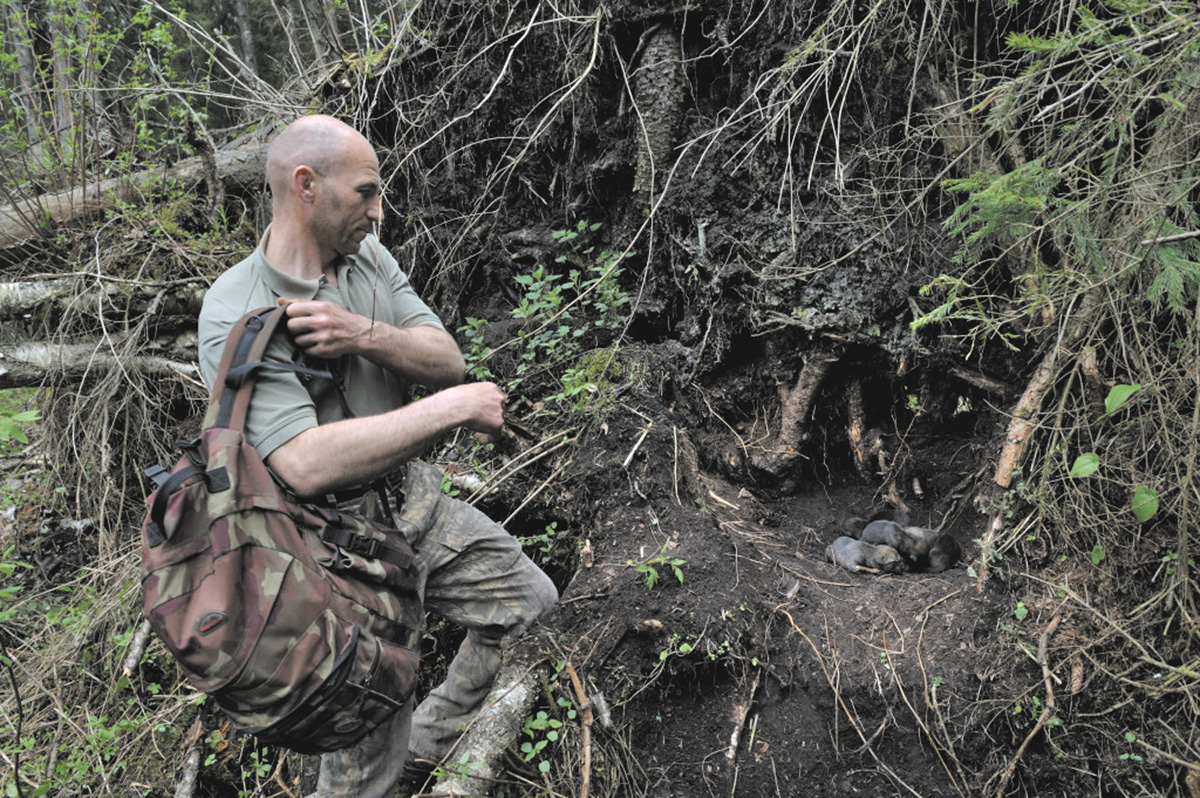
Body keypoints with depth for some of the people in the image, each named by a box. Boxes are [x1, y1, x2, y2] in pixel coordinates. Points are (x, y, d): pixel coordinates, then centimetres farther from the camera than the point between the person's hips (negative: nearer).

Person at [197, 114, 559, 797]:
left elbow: (449, 362, -5)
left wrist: (364, 333, -25)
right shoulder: (235, 317, -23)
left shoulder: (367, 254, 1)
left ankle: (431, 741, 37)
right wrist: (454, 408, -30)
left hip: (419, 502, 7)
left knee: (531, 604, 19)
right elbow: (306, 465, -34)